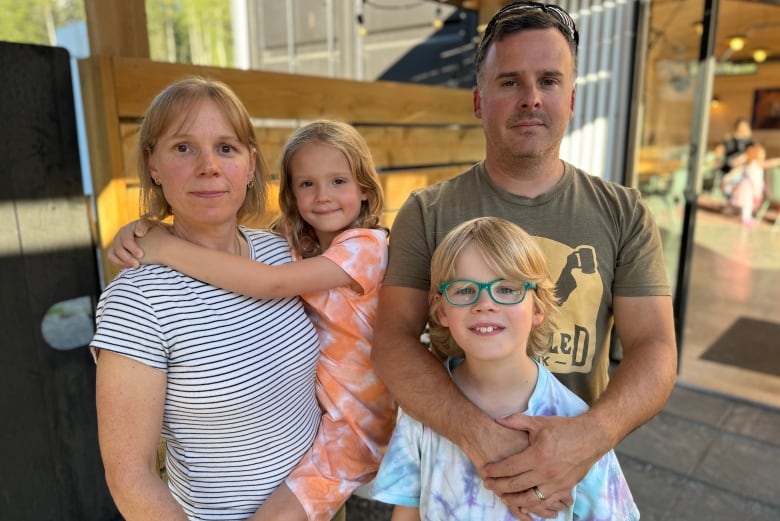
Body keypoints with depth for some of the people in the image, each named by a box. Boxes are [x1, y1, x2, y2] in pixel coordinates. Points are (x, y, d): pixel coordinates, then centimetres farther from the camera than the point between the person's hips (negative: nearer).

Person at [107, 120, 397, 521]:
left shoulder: (367, 245, -19)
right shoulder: (292, 244, 1)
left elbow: (271, 283, -31)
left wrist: (169, 248, -30)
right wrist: (142, 230, -24)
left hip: (355, 421, -6)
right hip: (311, 409, 6)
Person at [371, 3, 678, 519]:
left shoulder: (623, 214, -6)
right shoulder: (426, 213, -10)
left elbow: (654, 349, -10)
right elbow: (394, 340, -16)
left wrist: (592, 435, -29)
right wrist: (477, 432, -32)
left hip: (579, 474, 2)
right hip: (452, 458, -1)